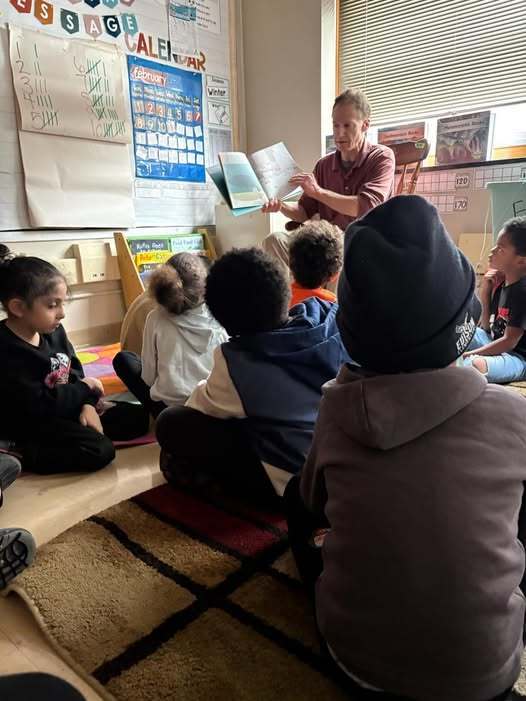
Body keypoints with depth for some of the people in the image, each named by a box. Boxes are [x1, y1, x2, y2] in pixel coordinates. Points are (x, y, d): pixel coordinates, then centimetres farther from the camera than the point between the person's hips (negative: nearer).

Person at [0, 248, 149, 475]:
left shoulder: (54, 331, -1)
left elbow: (75, 373, 5)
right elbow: (37, 407, -28)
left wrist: (88, 405, -13)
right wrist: (85, 388, -17)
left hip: (66, 410, 8)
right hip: (31, 425, -8)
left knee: (137, 417, 6)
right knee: (100, 451, -26)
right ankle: (25, 454, -11)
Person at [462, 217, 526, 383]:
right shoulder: (500, 282, 2)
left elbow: (509, 342, -20)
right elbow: (486, 327, 6)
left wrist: (469, 355, -21)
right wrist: (484, 292, -3)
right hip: (496, 342, 9)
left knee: (474, 366, -38)